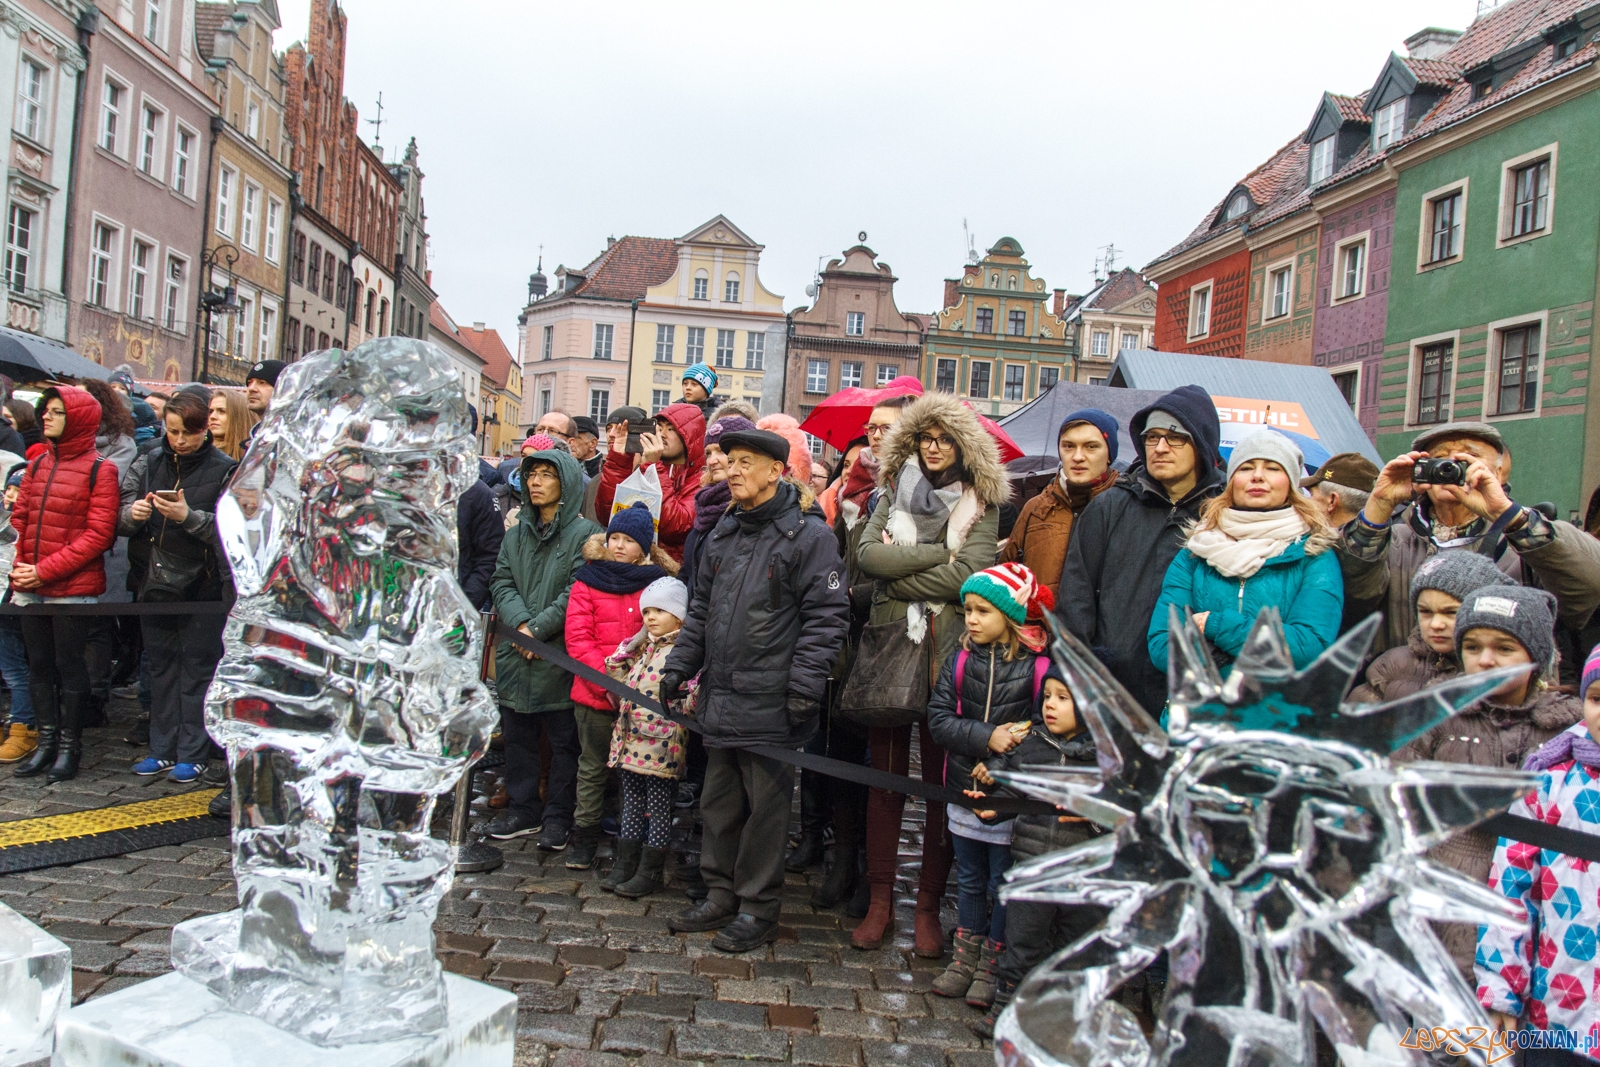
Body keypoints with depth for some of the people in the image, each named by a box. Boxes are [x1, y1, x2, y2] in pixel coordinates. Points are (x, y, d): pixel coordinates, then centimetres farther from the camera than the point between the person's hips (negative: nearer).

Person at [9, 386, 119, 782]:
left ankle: (69, 748, 15)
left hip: (73, 589, -6)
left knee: (70, 666, 3)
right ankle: (46, 744, 25)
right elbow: (19, 519, 12)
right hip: (29, 589, 6)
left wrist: (45, 571, -16)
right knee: (39, 666, 13)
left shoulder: (99, 470, -7)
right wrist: (18, 567, -4)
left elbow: (99, 535, -13)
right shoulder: (37, 465, 11)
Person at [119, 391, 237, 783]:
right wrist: (133, 513, -17)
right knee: (160, 665, 12)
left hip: (202, 585, -4)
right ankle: (162, 749, 23)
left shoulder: (224, 470, -5)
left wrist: (189, 517, -26)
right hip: (154, 581, 5)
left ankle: (193, 753, 11)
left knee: (198, 666, 2)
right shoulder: (148, 464, 7)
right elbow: (121, 520, 5)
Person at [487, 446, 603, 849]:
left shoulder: (584, 534, -6)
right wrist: (520, 624, -11)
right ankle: (523, 810, 27)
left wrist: (538, 629, -16)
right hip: (516, 655, 6)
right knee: (517, 736, 14)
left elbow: (577, 592, -13)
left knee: (563, 740, 3)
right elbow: (502, 582, 7)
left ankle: (558, 816, 15)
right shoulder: (516, 534, 14)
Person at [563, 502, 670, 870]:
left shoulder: (657, 582, 2)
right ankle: (584, 837, 22)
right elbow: (577, 639, -5)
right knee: (593, 766, 11)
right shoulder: (587, 581, 1)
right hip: (594, 694, 0)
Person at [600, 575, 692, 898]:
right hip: (629, 741, 7)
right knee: (631, 805, 15)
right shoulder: (641, 648, 14)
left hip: (661, 743, -7)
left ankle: (650, 872, 13)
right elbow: (617, 680, 17)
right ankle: (625, 865, 23)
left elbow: (692, 695, -17)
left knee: (659, 809, 4)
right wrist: (626, 649, 7)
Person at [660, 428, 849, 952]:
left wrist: (805, 684, -18)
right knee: (718, 802, 17)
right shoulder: (723, 533, 14)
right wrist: (679, 664, 14)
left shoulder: (808, 534, -9)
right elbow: (701, 608, 21)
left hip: (770, 704, -7)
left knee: (765, 806, 4)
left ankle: (757, 908, 19)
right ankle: (721, 894, 32)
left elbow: (826, 615, -12)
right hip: (720, 696, 7)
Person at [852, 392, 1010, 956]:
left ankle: (929, 905, 13)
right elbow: (866, 555, -4)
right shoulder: (893, 496, 13)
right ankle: (880, 901, 15)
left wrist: (897, 569, -6)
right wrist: (936, 553, -9)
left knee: (940, 781, 2)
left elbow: (968, 575, -10)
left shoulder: (981, 504, 5)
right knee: (885, 778, 6)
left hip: (946, 654, -2)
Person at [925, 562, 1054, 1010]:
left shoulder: (1040, 665, -13)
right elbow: (938, 718, -6)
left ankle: (991, 966, 28)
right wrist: (987, 738, -20)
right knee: (970, 881, 19)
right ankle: (964, 959, 34)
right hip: (965, 789, 4)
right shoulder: (961, 660, -1)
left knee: (1003, 885, 10)